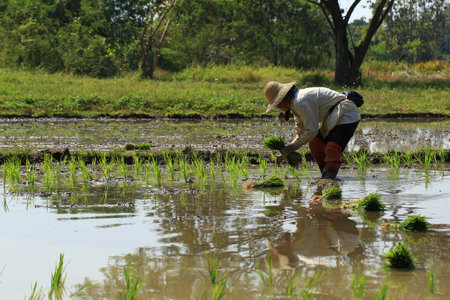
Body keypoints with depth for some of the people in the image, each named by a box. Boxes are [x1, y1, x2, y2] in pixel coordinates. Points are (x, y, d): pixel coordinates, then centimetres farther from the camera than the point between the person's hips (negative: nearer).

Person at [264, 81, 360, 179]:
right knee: (315, 145, 11)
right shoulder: (295, 103, 13)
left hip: (347, 115, -11)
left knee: (332, 150, -23)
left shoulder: (300, 102, -21)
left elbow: (312, 131, -21)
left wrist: (292, 147, -13)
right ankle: (326, 177, 15)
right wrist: (286, 152, 10)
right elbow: (301, 132, 19)